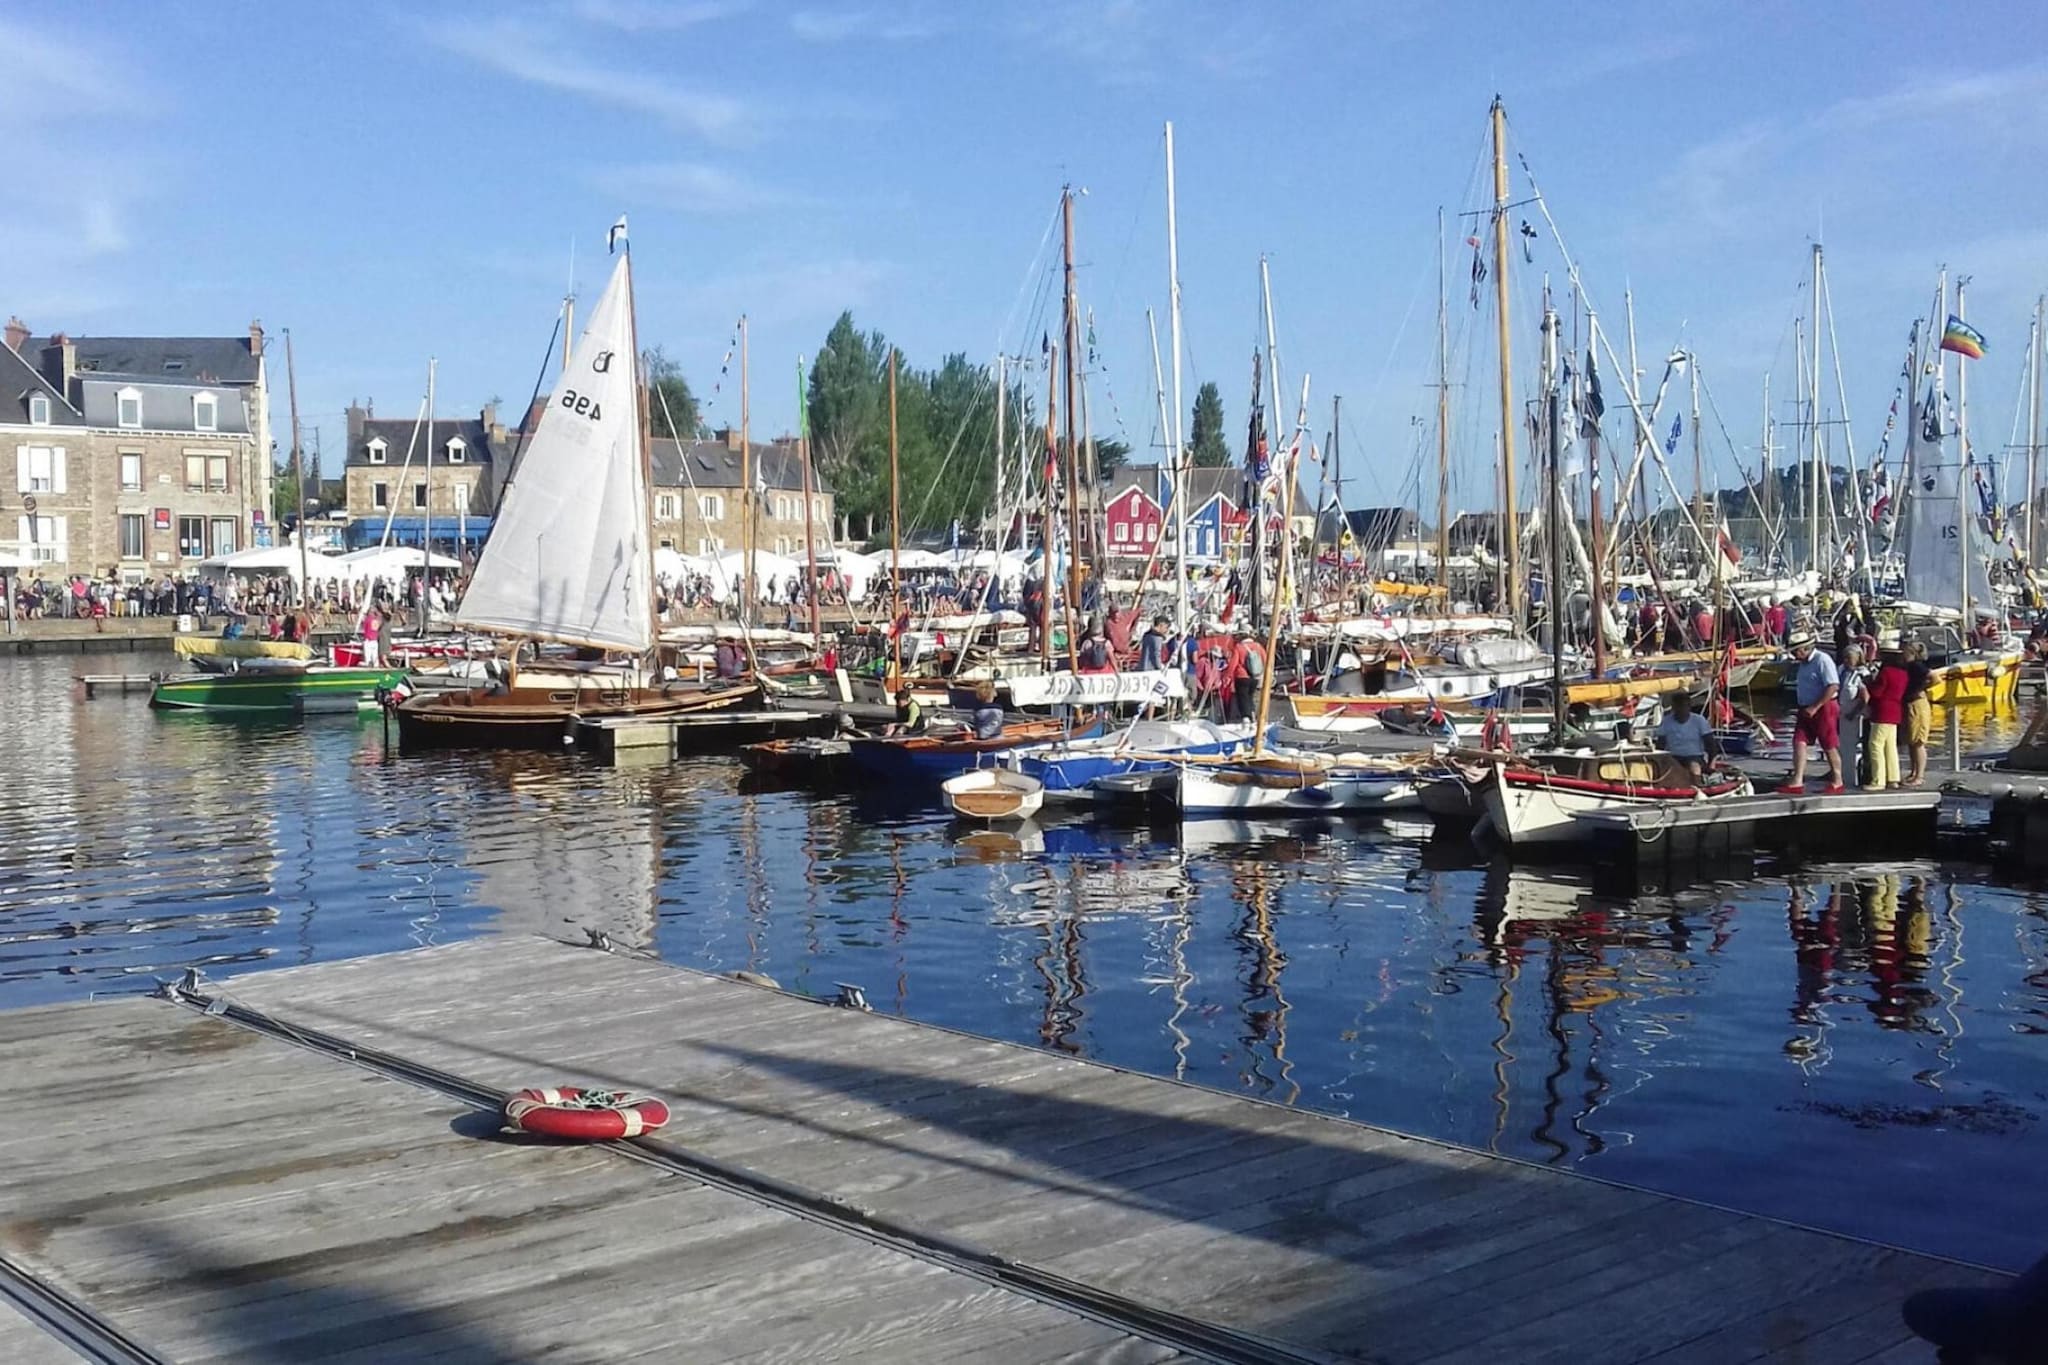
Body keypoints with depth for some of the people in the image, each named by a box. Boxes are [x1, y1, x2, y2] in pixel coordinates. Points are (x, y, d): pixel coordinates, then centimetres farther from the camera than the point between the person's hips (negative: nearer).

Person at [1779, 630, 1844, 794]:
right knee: (1799, 742, -3)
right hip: (1806, 710, 9)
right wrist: (1805, 708, 12)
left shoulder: (1822, 660, -15)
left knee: (1830, 747, 2)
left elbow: (1833, 687, -22)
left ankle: (1837, 783, 14)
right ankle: (1797, 782, -8)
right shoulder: (1804, 663, 13)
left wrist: (1815, 707, -22)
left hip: (1823, 708, -9)